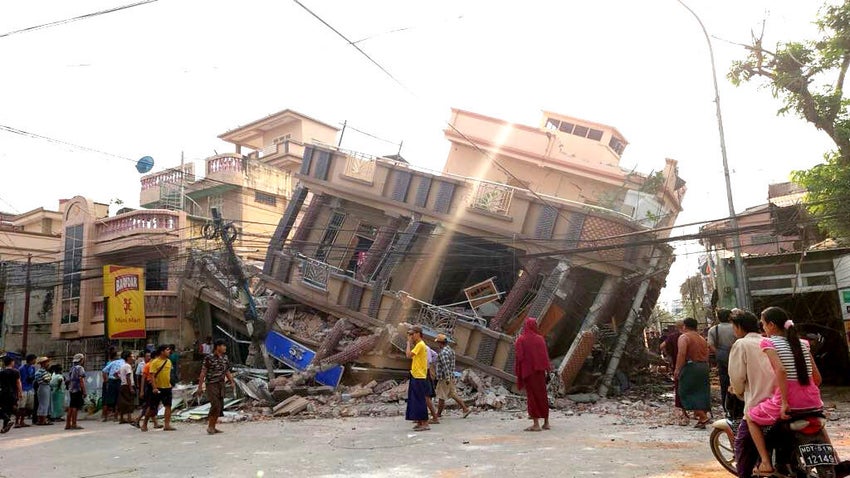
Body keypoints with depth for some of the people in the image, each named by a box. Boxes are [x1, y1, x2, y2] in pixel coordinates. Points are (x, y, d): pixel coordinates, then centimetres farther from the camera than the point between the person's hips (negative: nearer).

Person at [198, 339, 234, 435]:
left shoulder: (225, 358, 8)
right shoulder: (209, 358, -10)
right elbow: (203, 373, -9)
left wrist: (232, 382, 10)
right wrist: (200, 386, -10)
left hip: (221, 384, 6)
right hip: (211, 384, -6)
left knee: (220, 406, 7)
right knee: (215, 405, -13)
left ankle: (213, 427, 18)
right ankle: (210, 426, 1)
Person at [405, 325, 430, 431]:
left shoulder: (420, 345, -14)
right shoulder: (419, 345, 17)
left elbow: (409, 355, -21)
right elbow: (410, 355, 15)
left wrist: (409, 342, -11)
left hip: (419, 377, -10)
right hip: (416, 376, 10)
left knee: (420, 400, -7)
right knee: (416, 400, 12)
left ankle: (425, 423, -4)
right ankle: (420, 422, 16)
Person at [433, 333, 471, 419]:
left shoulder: (443, 352, -19)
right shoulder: (450, 350, 12)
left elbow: (445, 366, -25)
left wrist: (447, 378, -25)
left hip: (444, 378, -9)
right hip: (451, 377, 9)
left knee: (441, 396, 2)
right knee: (453, 394, 12)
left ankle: (438, 414, 12)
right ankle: (465, 409, 7)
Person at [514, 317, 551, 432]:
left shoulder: (521, 340, -7)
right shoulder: (540, 339, 0)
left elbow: (519, 357, -10)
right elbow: (546, 355, 1)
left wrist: (518, 374, -4)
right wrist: (547, 368, 6)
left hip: (528, 371, -3)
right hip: (540, 371, 3)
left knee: (532, 396, 1)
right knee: (542, 394, 13)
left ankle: (536, 424, -3)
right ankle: (546, 422, 19)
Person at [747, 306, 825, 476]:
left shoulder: (768, 342, -6)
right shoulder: (802, 343, 12)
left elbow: (781, 370, -22)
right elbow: (817, 377, 12)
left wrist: (784, 403, -18)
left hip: (787, 399, -6)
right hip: (812, 399, 6)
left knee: (751, 417, 17)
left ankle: (765, 463, 5)